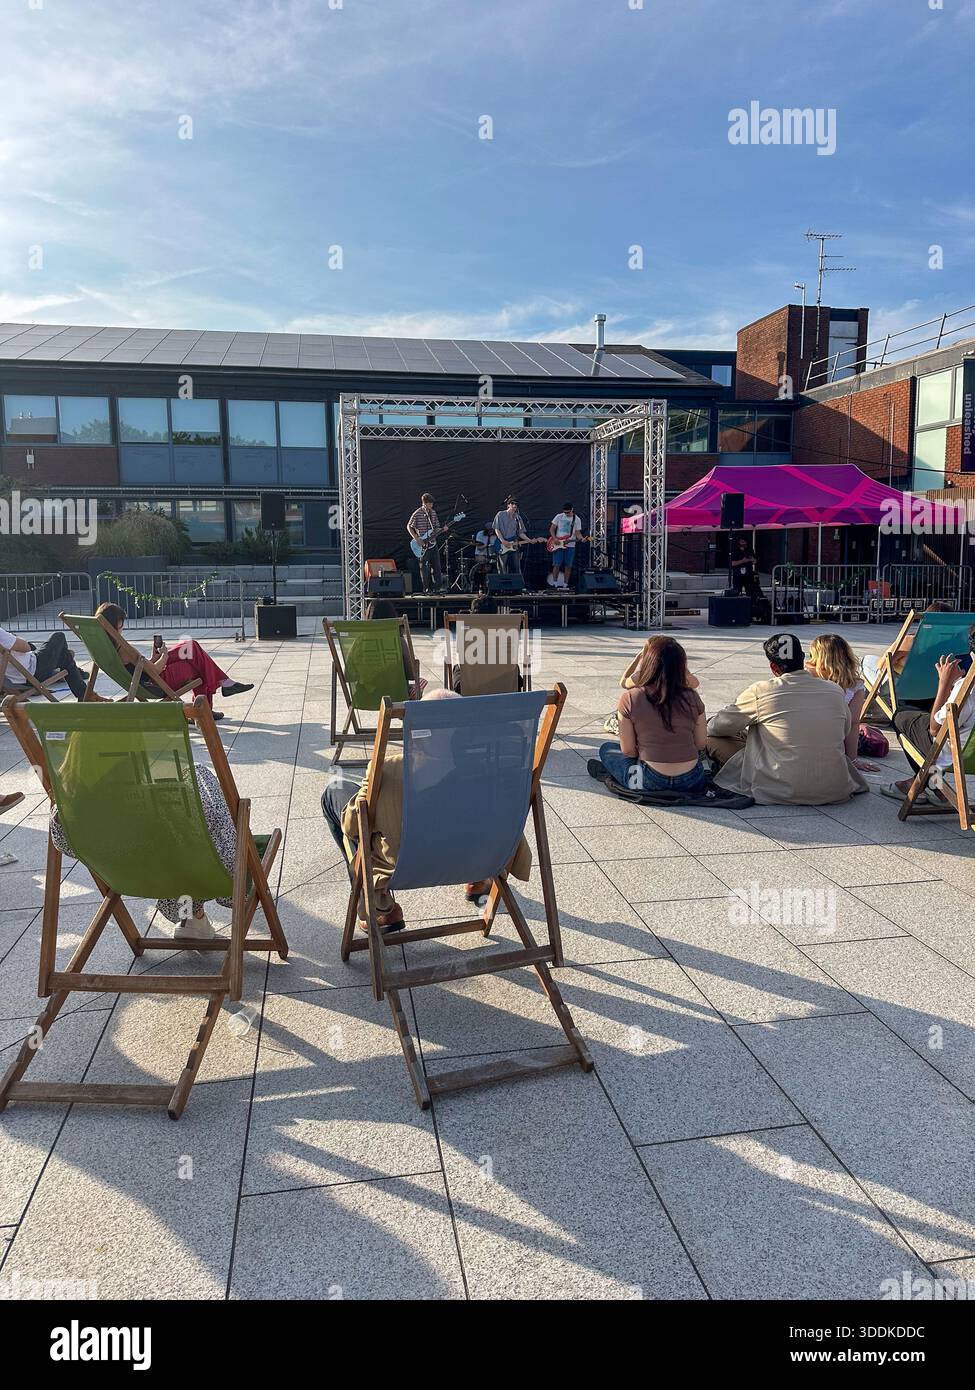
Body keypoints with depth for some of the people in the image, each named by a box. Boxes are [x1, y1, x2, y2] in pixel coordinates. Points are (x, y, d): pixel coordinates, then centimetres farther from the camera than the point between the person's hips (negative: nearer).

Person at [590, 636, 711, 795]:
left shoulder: (630, 698, -13)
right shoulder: (691, 697, -6)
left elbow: (628, 751, -7)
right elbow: (701, 744, 3)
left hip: (652, 782, -2)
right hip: (692, 781, 2)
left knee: (606, 750, 24)